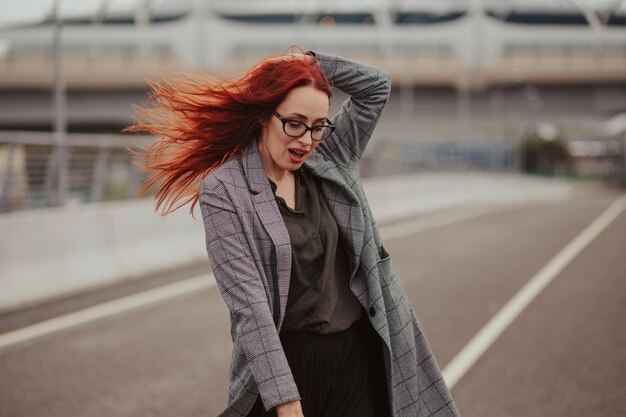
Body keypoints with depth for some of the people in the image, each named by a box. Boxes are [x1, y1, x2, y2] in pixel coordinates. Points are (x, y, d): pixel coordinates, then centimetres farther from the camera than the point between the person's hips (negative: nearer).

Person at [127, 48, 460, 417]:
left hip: (359, 354, 4)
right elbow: (248, 301, -17)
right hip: (287, 361, -4)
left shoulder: (329, 165, 6)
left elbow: (376, 86, 12)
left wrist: (308, 62, 1)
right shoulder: (223, 190, -9)